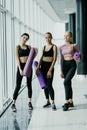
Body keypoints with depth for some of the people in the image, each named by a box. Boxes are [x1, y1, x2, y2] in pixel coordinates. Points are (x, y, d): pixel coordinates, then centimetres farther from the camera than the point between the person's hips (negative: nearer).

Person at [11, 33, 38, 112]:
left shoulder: (29, 47, 9)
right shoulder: (17, 47, -1)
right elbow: (17, 59, -9)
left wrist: (36, 53, -3)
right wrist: (20, 69, -17)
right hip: (21, 66, -3)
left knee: (29, 85, 7)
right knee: (18, 86, -6)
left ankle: (29, 102, 18)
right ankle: (13, 104, 1)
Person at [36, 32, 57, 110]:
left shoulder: (54, 47, -5)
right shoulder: (44, 47, 12)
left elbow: (54, 59, -11)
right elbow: (41, 58, 7)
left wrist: (50, 70, -17)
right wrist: (38, 68, -6)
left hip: (50, 66, -6)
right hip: (43, 66, 6)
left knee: (49, 85, -12)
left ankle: (53, 103, -5)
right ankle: (48, 102, 19)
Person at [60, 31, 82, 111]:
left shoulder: (74, 45, -3)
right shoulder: (62, 47, 10)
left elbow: (80, 54, -3)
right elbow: (61, 59, 13)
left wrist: (79, 59, -26)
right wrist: (61, 71, 11)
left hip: (72, 65, -5)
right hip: (65, 65, 5)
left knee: (66, 82, -21)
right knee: (68, 84, 9)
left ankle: (66, 102, -18)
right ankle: (70, 102, 20)